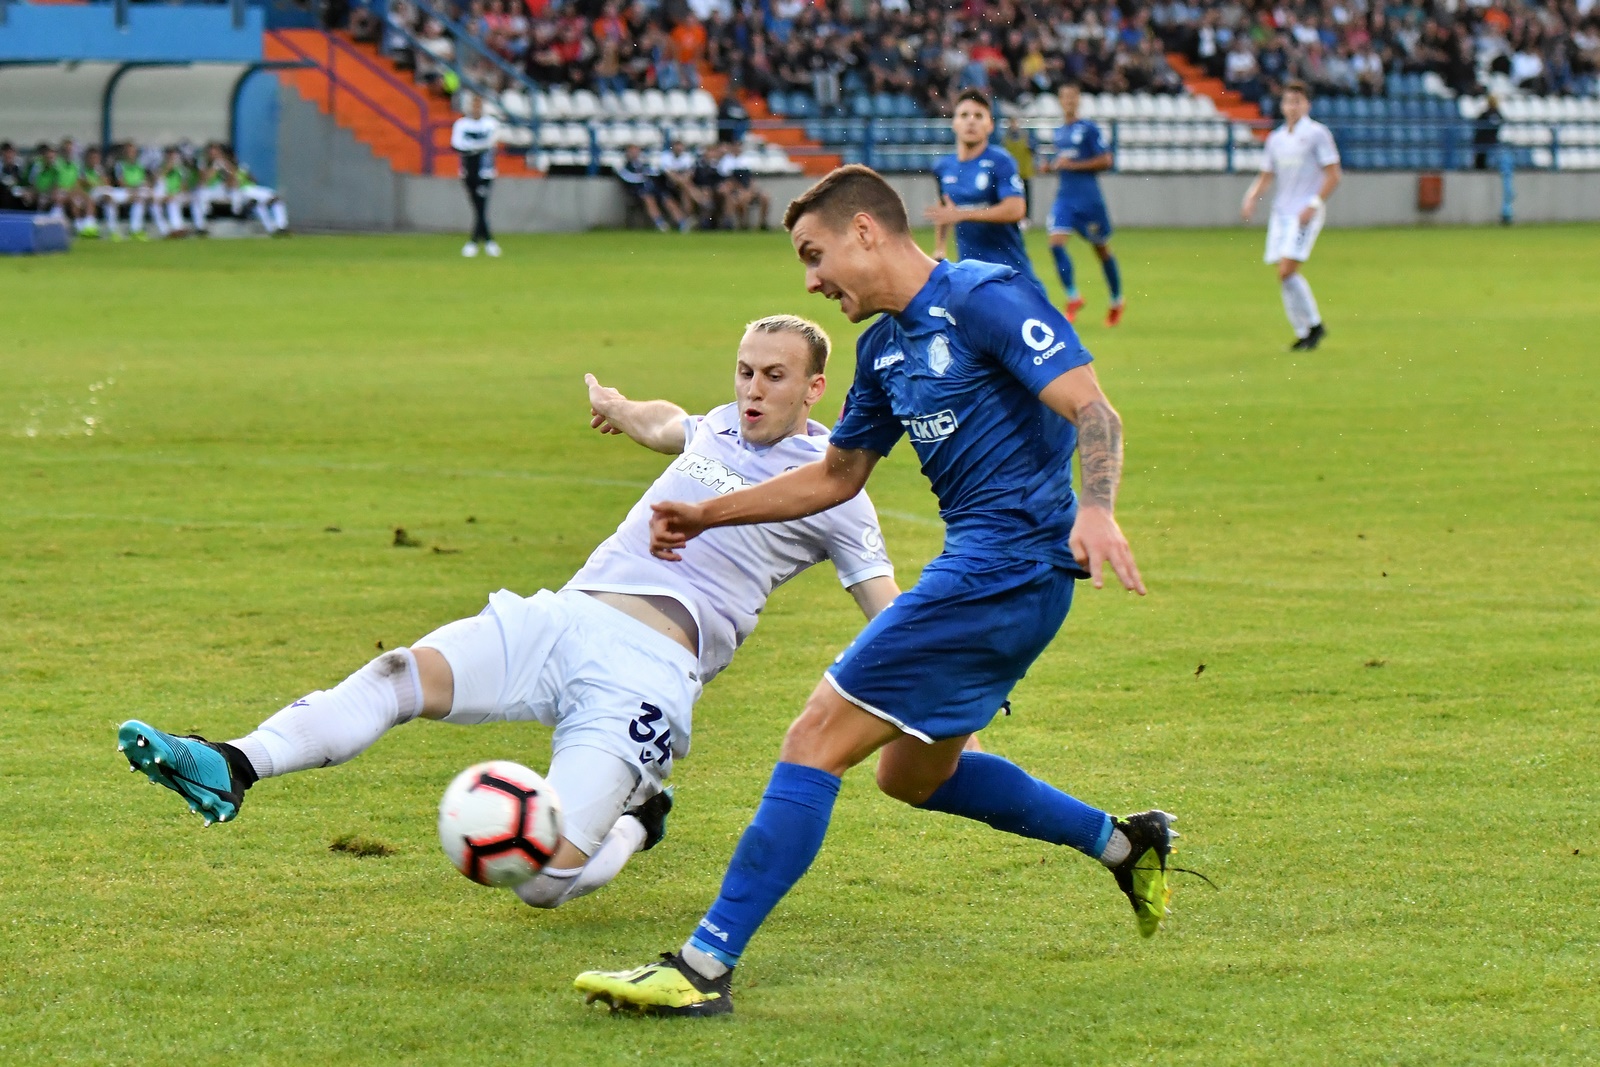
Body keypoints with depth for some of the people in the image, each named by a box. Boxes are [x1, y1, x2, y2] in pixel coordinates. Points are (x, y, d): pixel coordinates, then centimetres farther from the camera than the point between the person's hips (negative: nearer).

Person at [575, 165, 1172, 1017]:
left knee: (815, 742, -13)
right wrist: (707, 515, 27)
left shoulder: (986, 298, -11)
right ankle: (1124, 844, 31)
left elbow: (1094, 413, -20)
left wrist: (1094, 509, -38)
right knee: (912, 774, 23)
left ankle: (704, 967, -14)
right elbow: (836, 475, 29)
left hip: (1011, 561, -10)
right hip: (979, 565, 10)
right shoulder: (884, 345, 16)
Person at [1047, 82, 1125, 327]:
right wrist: (1052, 166, 6)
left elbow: (1106, 160, -12)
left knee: (1102, 249, 7)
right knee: (1056, 243, -16)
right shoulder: (1059, 132, 12)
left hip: (1088, 197, -5)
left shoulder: (1089, 129, -7)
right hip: (1065, 196, 5)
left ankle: (1117, 301, 24)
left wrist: (1072, 165, -16)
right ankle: (1073, 298, -8)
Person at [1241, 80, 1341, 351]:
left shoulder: (1317, 133, -4)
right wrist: (1251, 199, 0)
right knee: (1284, 275, 1)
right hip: (1281, 212, 6)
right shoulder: (1275, 138, 14)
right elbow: (1265, 176, 19)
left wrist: (1313, 205, -16)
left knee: (1287, 270, -16)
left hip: (1306, 214, -6)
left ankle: (1314, 325, -1)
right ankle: (1304, 331, 9)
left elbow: (1333, 175, -7)